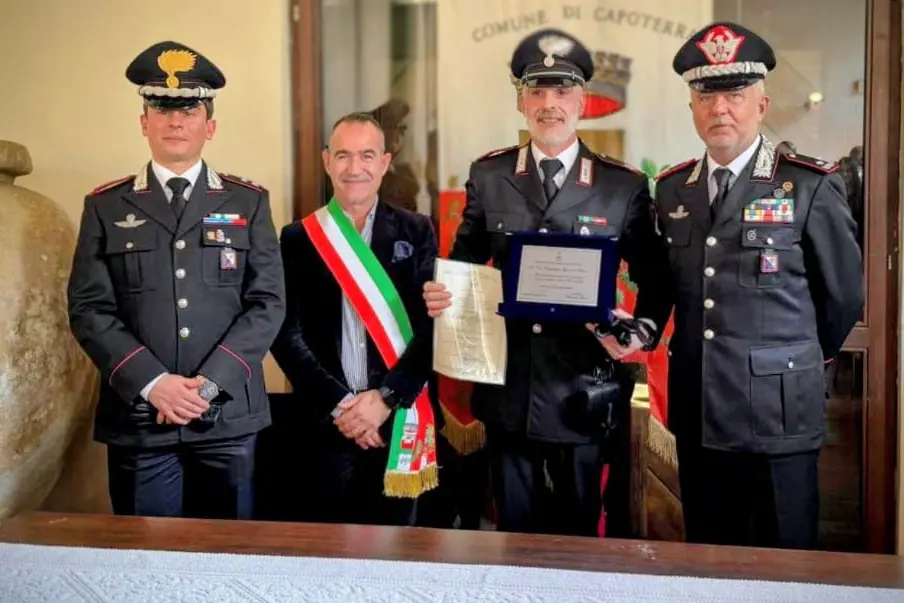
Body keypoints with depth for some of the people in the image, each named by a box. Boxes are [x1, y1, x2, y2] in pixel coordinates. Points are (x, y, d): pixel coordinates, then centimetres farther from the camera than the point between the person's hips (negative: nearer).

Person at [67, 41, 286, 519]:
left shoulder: (249, 203, 6)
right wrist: (151, 383, -13)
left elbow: (268, 304, -1)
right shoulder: (105, 206, 7)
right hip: (137, 419, 0)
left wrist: (210, 382, -12)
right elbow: (88, 309, 0)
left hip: (228, 418, 0)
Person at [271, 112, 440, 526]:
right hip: (327, 423, 0)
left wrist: (386, 397, -13)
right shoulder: (299, 238, 4)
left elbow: (432, 324, -3)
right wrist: (337, 403, -11)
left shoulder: (415, 232, 4)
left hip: (399, 420, 0)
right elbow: (287, 333, -2)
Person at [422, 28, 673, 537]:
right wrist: (440, 295, -9)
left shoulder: (625, 186, -2)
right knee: (514, 533, 16)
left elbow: (655, 279, 4)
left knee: (584, 536, 11)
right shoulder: (487, 176, 4)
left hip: (585, 397, -2)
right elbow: (465, 262, 12)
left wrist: (644, 331, -15)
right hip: (508, 392, 2)